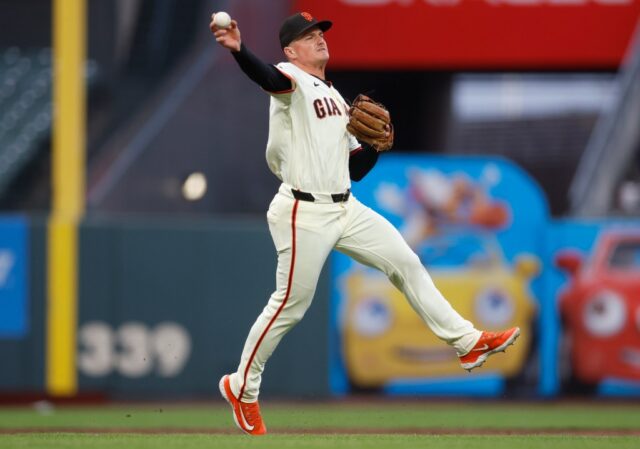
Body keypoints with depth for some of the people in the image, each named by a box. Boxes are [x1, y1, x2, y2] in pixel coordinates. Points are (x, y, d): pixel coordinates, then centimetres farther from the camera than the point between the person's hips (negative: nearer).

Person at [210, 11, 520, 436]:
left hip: (346, 209, 8)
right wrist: (238, 49, -53)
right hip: (304, 214, -8)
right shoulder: (292, 80, -6)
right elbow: (267, 77, -32)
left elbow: (355, 168, 20)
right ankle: (241, 387, 12)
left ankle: (466, 341, 13)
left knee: (406, 262, 6)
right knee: (291, 304, -4)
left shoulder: (337, 98, 17)